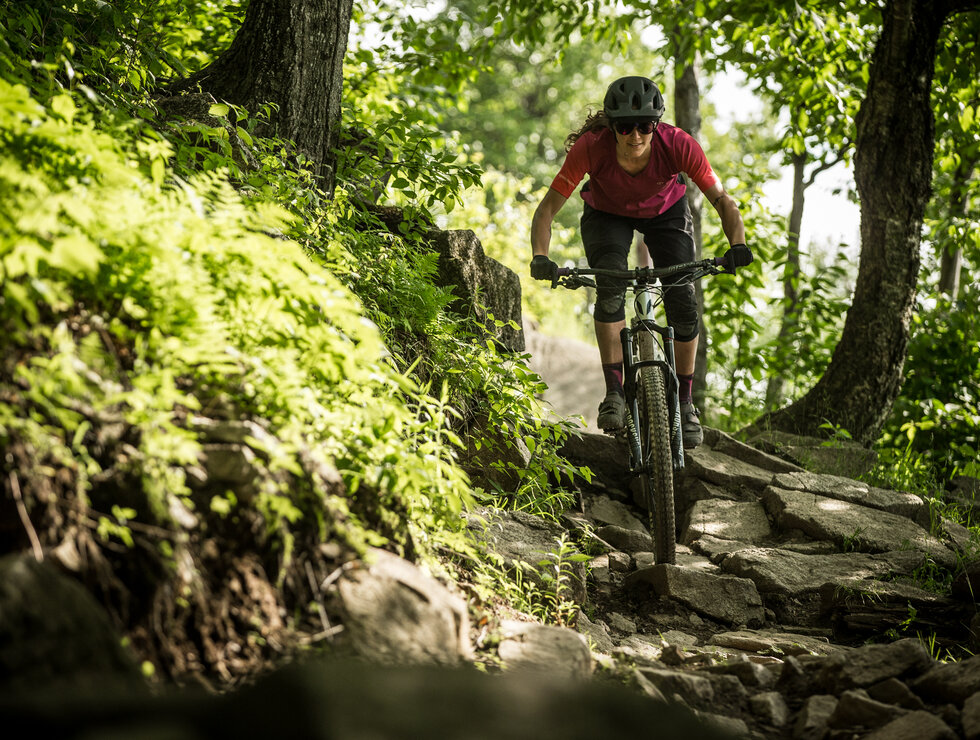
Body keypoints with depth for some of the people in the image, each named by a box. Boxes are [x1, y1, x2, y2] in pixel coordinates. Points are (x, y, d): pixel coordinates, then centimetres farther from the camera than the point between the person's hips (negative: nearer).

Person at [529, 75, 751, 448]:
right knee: (610, 286, -27)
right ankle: (614, 392, -18)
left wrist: (737, 246, -48)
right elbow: (547, 208, -30)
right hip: (607, 214, 0)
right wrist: (540, 258, -46)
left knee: (683, 301, -13)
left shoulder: (678, 145, -35)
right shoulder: (591, 148, -36)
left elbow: (724, 203, -30)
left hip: (665, 212, 1)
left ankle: (684, 402, 4)